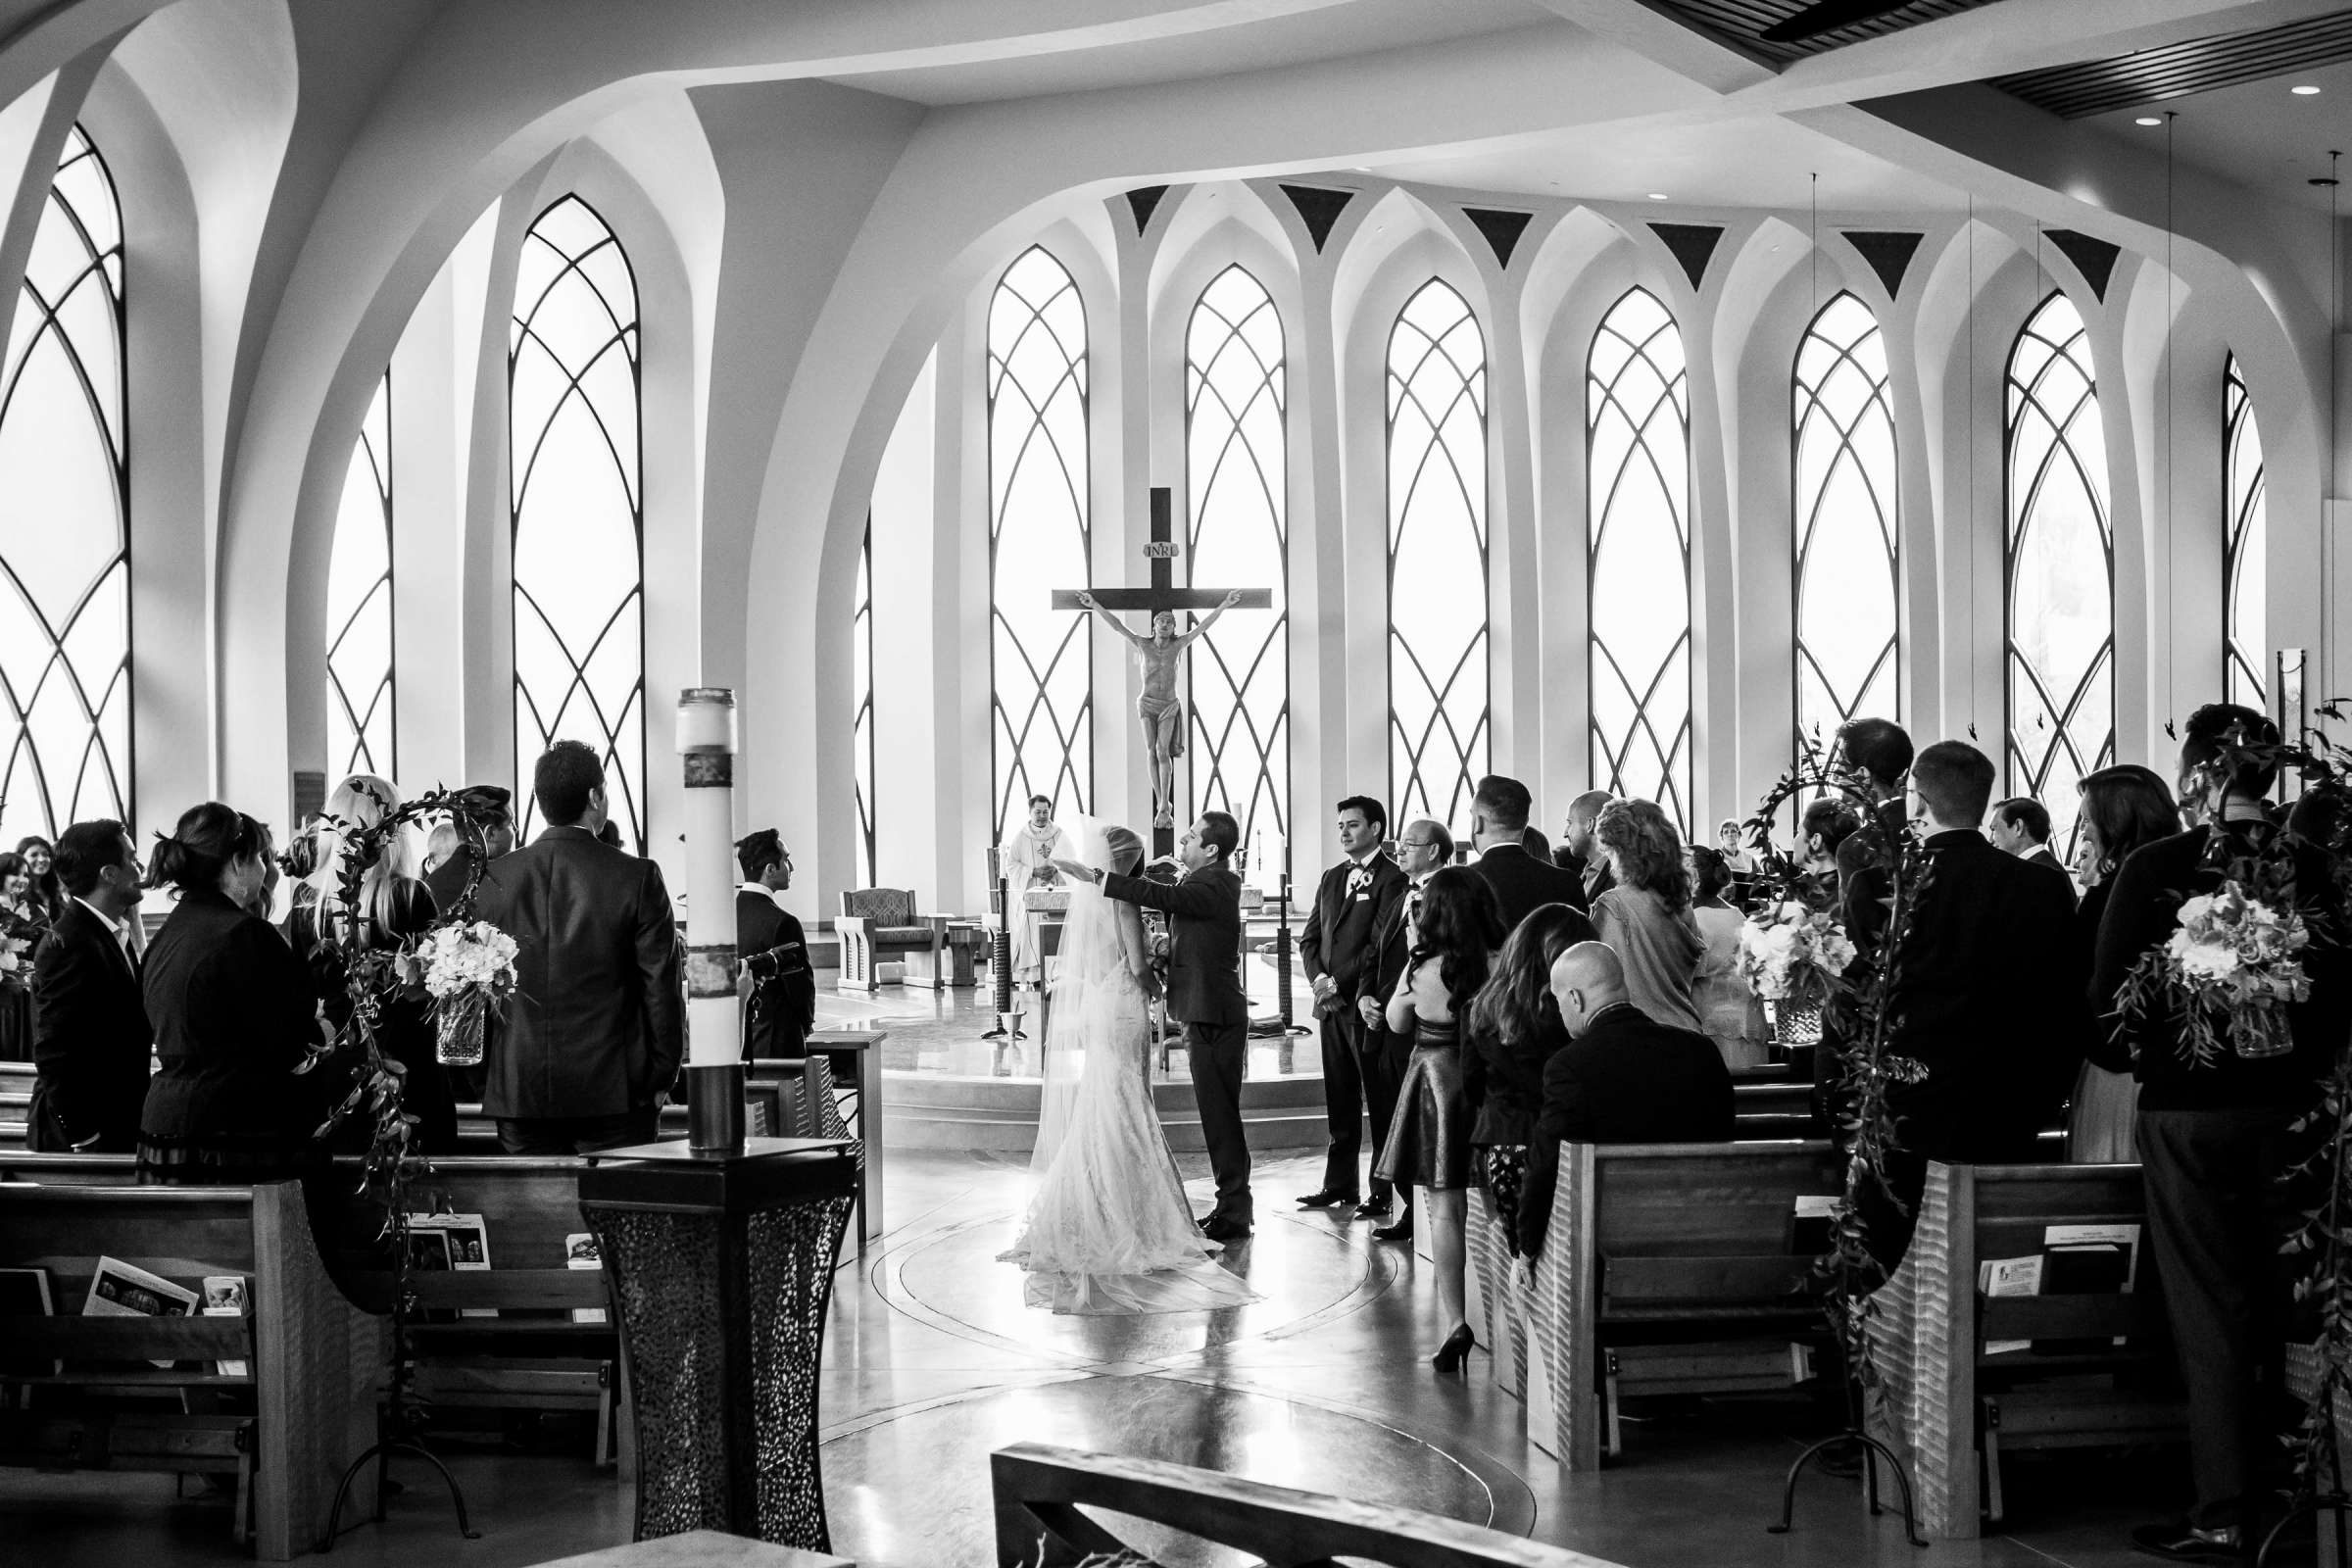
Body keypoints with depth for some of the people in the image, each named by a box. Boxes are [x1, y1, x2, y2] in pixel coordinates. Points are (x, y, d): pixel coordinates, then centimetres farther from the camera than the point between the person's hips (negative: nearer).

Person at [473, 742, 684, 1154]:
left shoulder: (493, 878, 1)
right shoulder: (637, 878, -7)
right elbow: (661, 987, -5)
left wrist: (484, 1075, 17)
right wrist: (661, 1078, 5)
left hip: (517, 1091, 3)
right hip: (614, 1090, -3)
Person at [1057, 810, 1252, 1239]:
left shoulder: (1216, 885, -18)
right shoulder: (1203, 882, 14)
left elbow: (1165, 897, -28)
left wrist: (1097, 877, -31)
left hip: (1215, 1019, -10)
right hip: (1206, 1015, 10)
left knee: (1221, 1115, -4)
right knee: (1218, 1115, 15)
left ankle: (1233, 1215, 3)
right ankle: (1232, 1205, 23)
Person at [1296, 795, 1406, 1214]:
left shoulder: (1392, 879, -7)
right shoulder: (1331, 879, 17)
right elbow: (1310, 937, 17)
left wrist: (1340, 983, -15)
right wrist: (1318, 979, -1)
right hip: (1331, 1005, 7)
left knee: (1381, 1100, -1)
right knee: (1339, 1098, 12)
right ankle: (1339, 1182, 19)